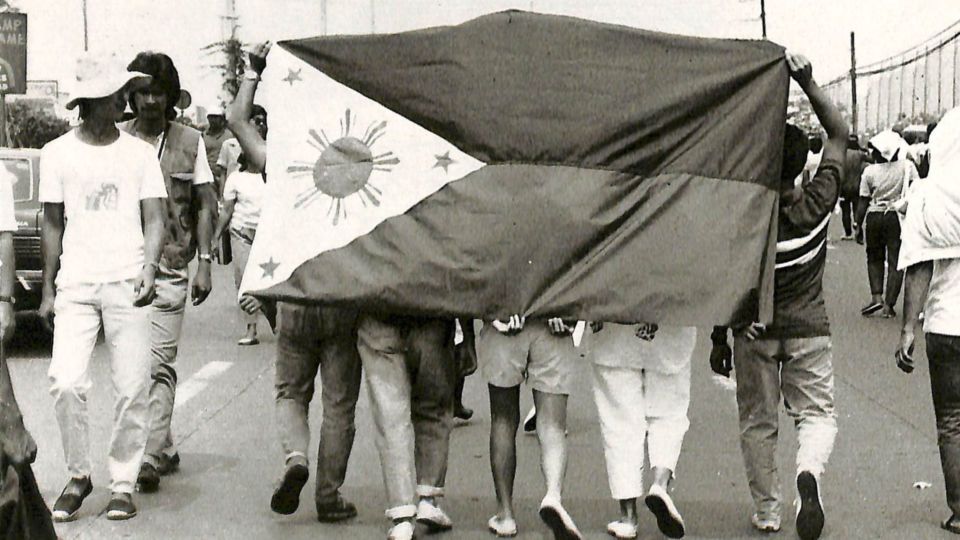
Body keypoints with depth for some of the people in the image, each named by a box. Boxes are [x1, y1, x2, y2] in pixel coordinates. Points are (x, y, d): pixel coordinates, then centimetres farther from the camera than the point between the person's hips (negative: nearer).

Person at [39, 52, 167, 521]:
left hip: (126, 285, 0)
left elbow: (153, 219, 4)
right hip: (75, 286, 0)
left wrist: (149, 267, -14)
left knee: (132, 386, -3)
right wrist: (47, 290, 9)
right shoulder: (58, 153, 7)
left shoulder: (139, 153, 8)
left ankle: (123, 483, 11)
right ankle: (78, 475, 10)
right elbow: (53, 224, 11)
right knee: (66, 382, -11)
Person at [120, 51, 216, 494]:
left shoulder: (190, 141, 6)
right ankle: (165, 448, 20)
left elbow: (204, 205, 8)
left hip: (170, 266, -2)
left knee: (159, 365, -8)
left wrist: (204, 262, 0)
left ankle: (151, 457, -9)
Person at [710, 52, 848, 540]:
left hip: (753, 331, 0)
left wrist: (718, 340, 5)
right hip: (808, 329, 0)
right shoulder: (817, 204, -10)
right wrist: (809, 84, -3)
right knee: (817, 414, 6)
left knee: (757, 422, 12)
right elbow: (839, 134, 1)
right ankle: (808, 471, -25)